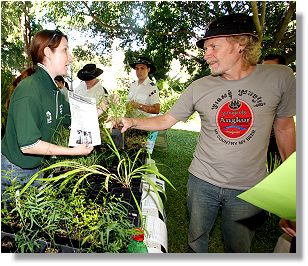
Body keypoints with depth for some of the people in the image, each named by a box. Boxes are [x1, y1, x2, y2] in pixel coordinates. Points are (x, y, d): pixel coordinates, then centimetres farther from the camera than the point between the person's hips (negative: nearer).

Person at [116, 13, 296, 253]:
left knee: (238, 248, 20)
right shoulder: (199, 87, -8)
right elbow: (166, 120, -1)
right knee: (197, 237, 21)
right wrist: (133, 122, -16)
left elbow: (284, 127, 2)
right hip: (202, 181, 1)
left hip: (250, 188, 0)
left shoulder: (281, 77, -8)